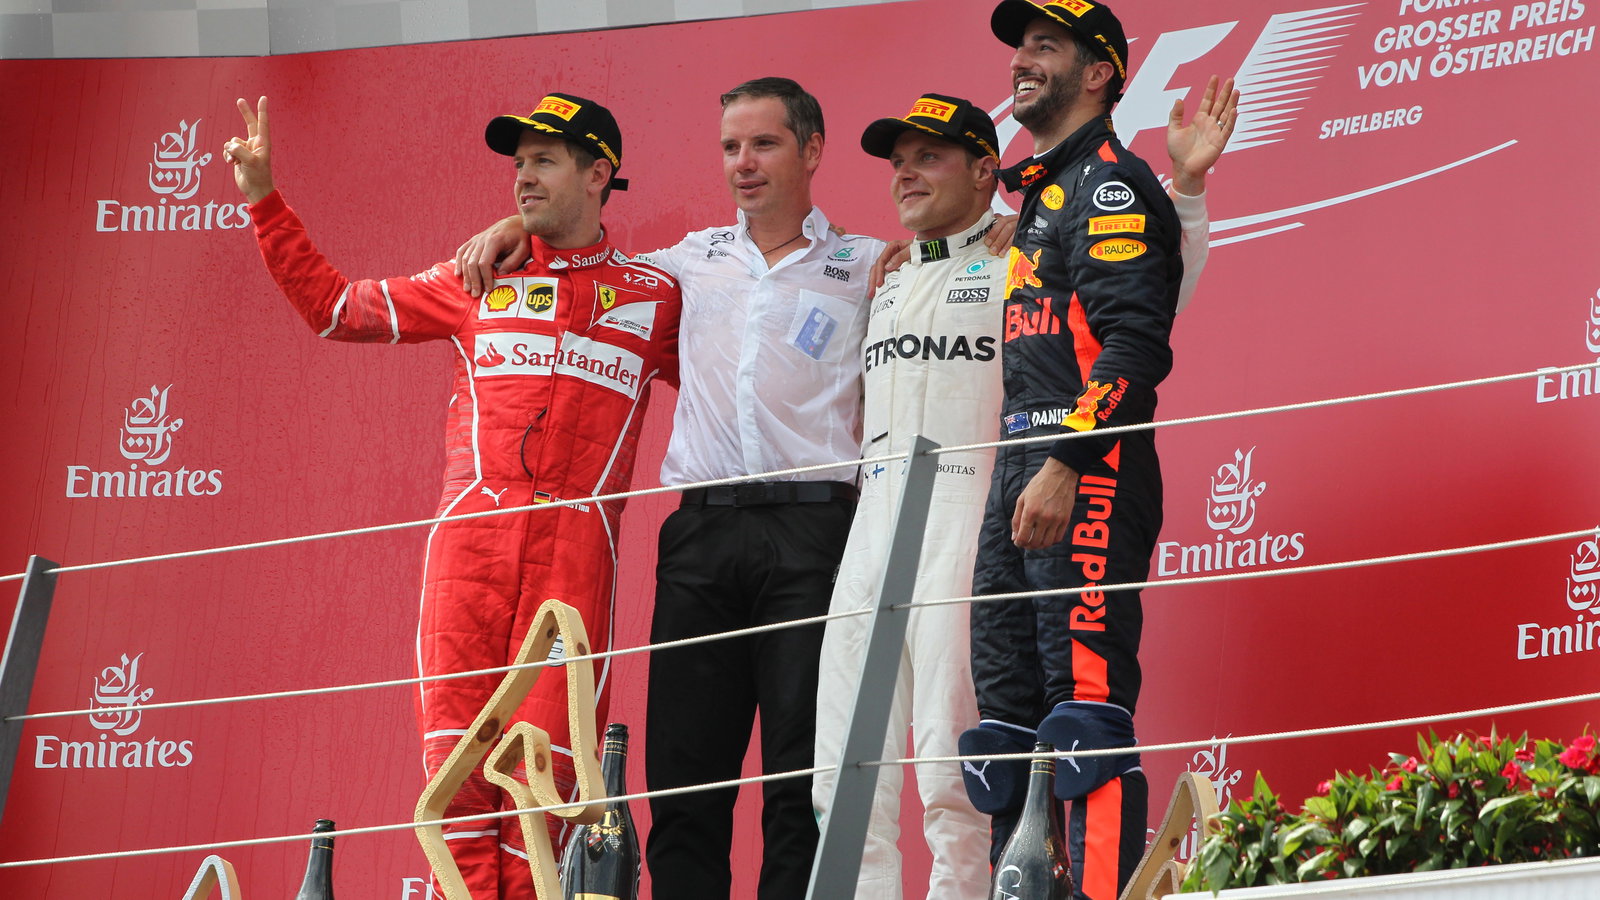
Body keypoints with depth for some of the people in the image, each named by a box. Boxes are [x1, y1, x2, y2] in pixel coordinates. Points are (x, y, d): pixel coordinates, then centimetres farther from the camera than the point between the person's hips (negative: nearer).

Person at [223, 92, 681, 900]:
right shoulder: (478, 282, 18)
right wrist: (265, 200, 18)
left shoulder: (653, 296, 15)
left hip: (576, 542, -1)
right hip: (472, 530, 2)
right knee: (458, 746, -7)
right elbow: (334, 306, 22)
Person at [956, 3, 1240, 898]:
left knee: (1085, 699, -15)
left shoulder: (1111, 181, -5)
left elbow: (1135, 341, -16)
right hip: (1022, 475, 10)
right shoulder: (1042, 194, 24)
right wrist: (1021, 473, 20)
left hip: (1084, 481, -10)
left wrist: (1065, 465, -22)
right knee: (1010, 707, 8)